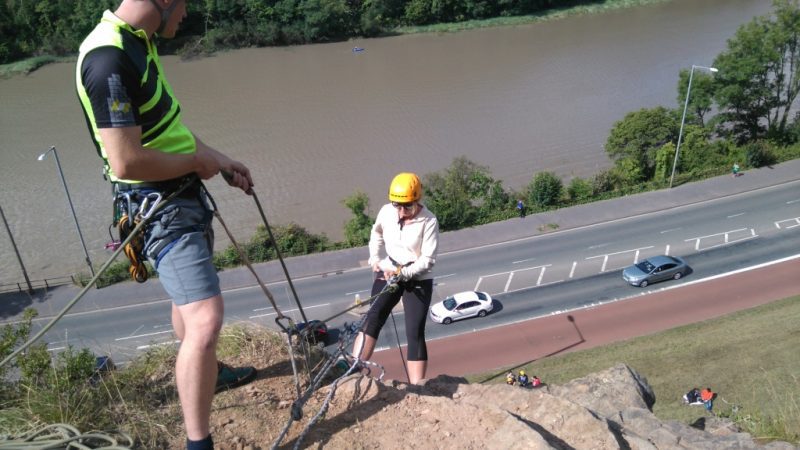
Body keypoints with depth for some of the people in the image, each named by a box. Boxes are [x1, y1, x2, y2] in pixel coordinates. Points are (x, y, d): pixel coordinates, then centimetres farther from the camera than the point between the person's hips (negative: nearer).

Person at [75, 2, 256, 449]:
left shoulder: (138, 42, 6)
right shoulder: (110, 59, -26)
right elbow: (126, 162, -31)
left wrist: (219, 159, 14)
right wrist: (198, 160, -16)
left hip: (184, 193, 11)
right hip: (160, 208, -10)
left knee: (190, 295, 27)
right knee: (205, 320, -17)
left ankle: (210, 371, 51)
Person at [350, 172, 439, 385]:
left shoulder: (429, 221, -15)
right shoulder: (386, 211, -4)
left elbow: (428, 259, -15)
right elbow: (376, 233, 18)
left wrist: (402, 273, -26)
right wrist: (375, 259, 8)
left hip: (418, 279, -3)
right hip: (388, 272, 3)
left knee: (415, 333, -6)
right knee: (373, 317, -14)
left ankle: (415, 388, -1)